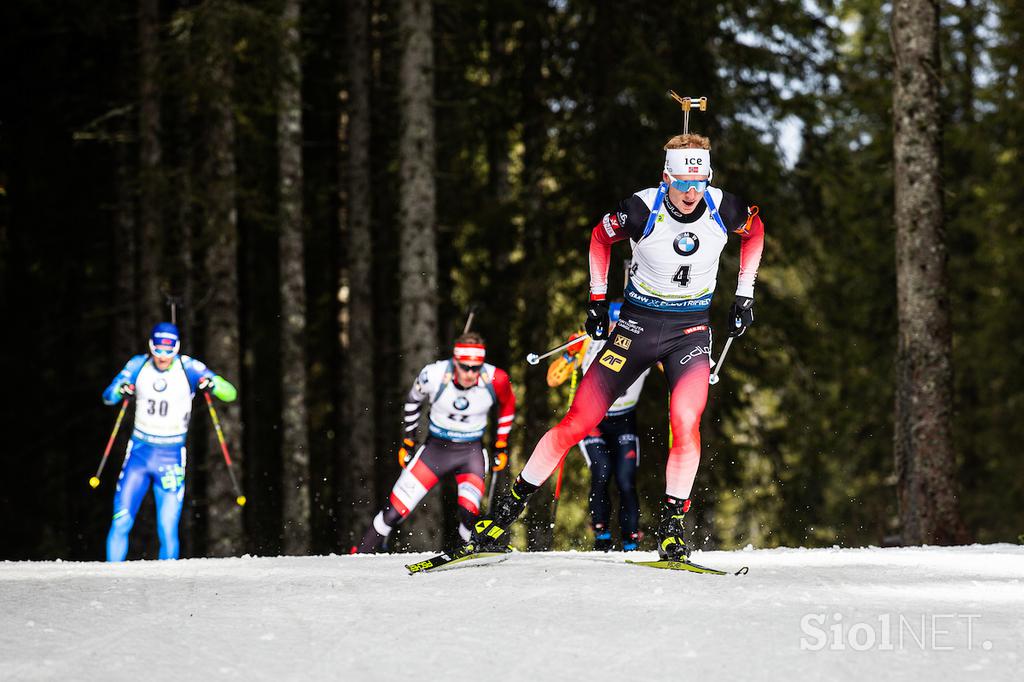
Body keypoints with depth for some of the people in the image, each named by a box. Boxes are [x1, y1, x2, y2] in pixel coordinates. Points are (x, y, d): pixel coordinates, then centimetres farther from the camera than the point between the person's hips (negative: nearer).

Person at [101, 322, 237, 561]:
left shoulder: (189, 368, -8)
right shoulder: (139, 365, -2)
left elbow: (230, 393, -10)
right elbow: (108, 396, -1)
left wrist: (212, 384, -33)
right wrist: (120, 391, -24)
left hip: (171, 458, -2)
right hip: (139, 452, 2)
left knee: (168, 532, -7)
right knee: (121, 523, -7)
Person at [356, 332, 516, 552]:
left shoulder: (495, 379, -20)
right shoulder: (434, 375, -22)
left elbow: (508, 404, 4)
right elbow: (413, 401, 2)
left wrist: (501, 446, 6)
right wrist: (408, 442, 7)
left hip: (471, 453, 0)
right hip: (435, 449, 0)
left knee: (469, 514, -24)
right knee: (395, 511, -2)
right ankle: (361, 554, 17)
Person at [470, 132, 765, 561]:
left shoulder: (724, 209, -14)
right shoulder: (643, 210, -18)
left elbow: (755, 230, 11)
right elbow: (601, 237, 4)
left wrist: (744, 294, 7)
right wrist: (597, 299, 3)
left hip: (690, 331, 1)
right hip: (637, 323, -1)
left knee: (685, 422, -25)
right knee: (579, 421, -5)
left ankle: (671, 528, -12)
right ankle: (507, 510, 5)